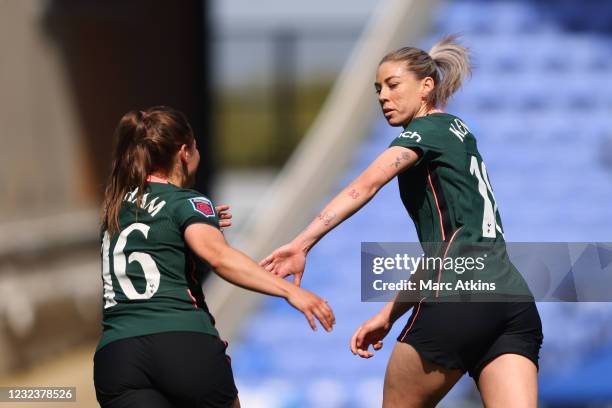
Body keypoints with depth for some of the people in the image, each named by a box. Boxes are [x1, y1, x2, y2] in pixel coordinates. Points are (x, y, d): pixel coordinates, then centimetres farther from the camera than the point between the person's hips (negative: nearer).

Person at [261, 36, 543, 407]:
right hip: (516, 304, 7)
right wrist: (389, 315, 26)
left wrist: (302, 243, -24)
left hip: (462, 296, -7)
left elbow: (367, 183, -14)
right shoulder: (457, 133, 29)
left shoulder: (429, 128, 4)